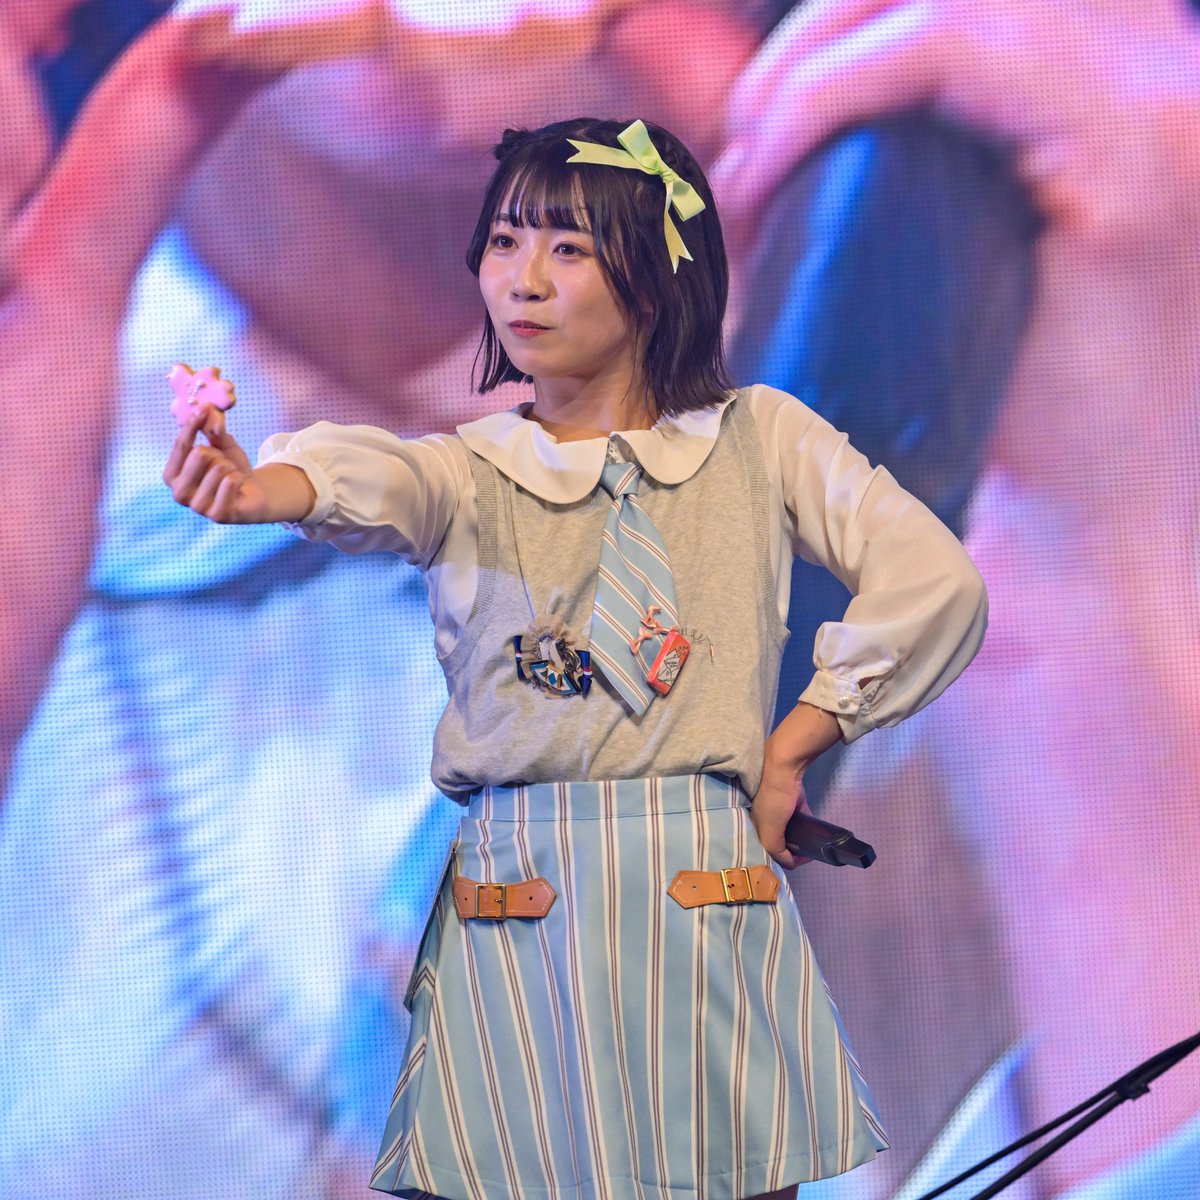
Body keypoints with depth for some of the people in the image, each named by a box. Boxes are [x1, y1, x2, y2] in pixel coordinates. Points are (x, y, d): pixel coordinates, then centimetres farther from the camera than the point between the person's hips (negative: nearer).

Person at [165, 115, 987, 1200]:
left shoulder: (761, 440, 7)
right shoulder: (471, 468, 6)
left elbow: (936, 583, 1)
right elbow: (375, 479, -18)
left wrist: (791, 744, 0)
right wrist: (261, 487, -42)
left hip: (705, 899, -1)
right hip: (513, 906, 1)